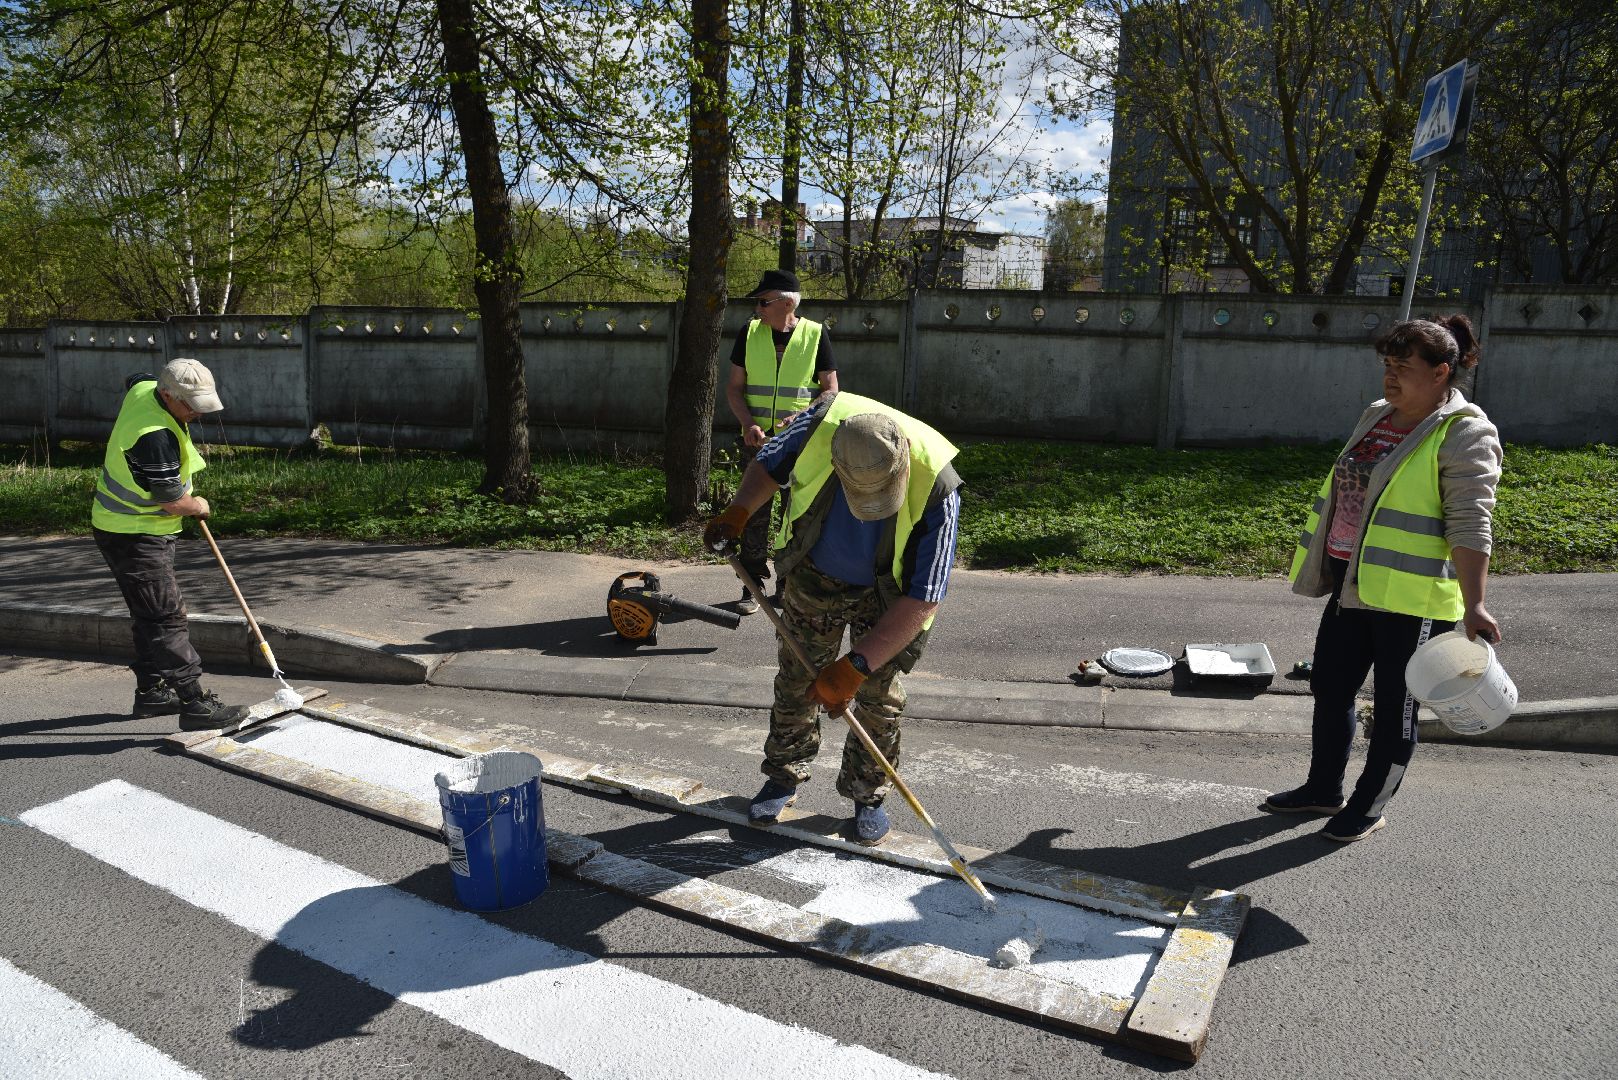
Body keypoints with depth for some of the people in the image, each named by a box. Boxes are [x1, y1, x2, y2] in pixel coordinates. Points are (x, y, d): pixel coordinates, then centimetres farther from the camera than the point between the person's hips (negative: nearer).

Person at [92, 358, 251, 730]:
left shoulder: (144, 387, -2)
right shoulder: (155, 437, -31)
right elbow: (173, 502, -23)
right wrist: (199, 506, 1)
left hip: (124, 526, 10)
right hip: (133, 536, -10)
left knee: (149, 615, 17)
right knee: (167, 617, -11)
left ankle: (150, 692, 28)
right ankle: (195, 703, -10)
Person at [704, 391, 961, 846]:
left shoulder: (935, 488, -37)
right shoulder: (822, 421, -31)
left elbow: (921, 601, -33)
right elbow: (770, 462, -4)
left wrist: (854, 667, -34)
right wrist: (737, 512, -20)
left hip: (887, 594, -2)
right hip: (813, 575, 3)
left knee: (878, 697, 1)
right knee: (796, 680, 11)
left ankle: (868, 795, 24)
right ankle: (784, 776, 33)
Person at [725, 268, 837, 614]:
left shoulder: (816, 334, -3)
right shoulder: (750, 333, 3)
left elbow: (831, 390, -1)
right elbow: (734, 387, 4)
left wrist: (803, 418, -18)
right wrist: (748, 423, -13)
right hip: (757, 441, 2)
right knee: (753, 515, 3)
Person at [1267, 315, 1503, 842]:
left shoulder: (1465, 434, -13)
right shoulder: (1376, 415, 10)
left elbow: (1470, 525, -21)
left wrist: (1474, 605, -28)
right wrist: (1322, 557, 25)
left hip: (1411, 596, -8)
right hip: (1352, 584, 8)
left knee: (1395, 707, 7)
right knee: (1330, 687, 17)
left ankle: (1370, 807, 24)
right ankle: (1323, 789, 34)